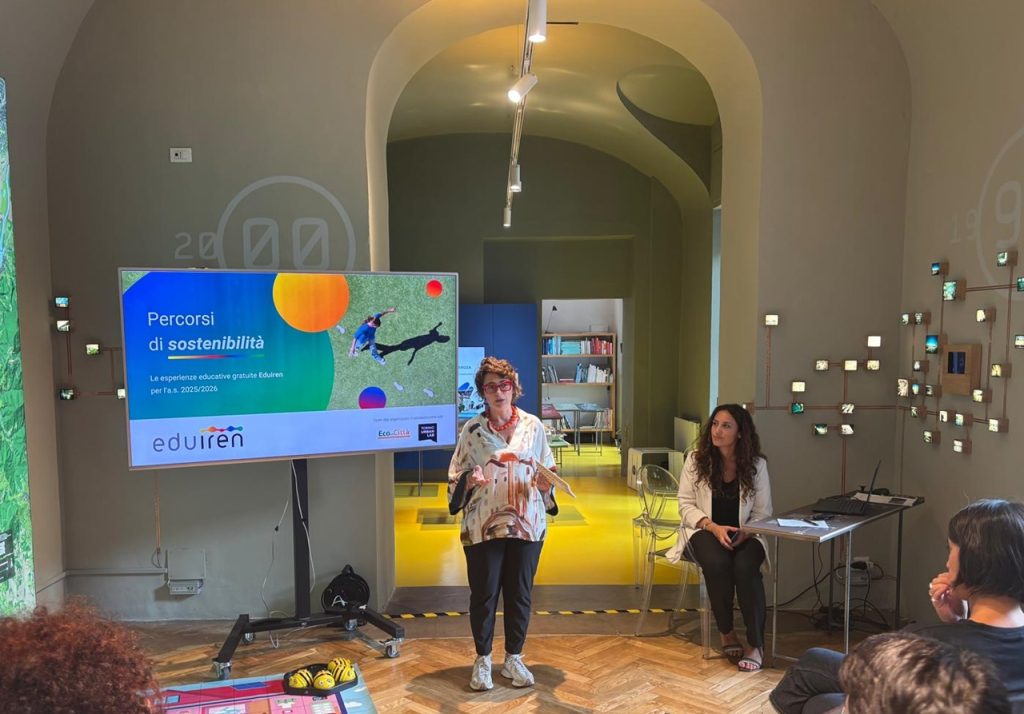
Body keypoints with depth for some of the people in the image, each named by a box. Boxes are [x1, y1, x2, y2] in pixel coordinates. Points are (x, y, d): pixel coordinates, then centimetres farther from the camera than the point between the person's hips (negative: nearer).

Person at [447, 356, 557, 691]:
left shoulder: (533, 425, 2)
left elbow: (549, 472, 9)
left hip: (527, 524, 2)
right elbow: (454, 478, 0)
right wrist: (469, 481, -21)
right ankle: (482, 660, 26)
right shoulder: (472, 430, -3)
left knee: (520, 593, 11)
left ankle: (513, 659, 29)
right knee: (484, 594, 7)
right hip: (483, 526, -1)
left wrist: (545, 486, -12)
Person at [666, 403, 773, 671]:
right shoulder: (696, 459, -3)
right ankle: (726, 632, -7)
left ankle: (756, 644, -15)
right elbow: (686, 504, -2)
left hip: (745, 534, 0)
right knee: (717, 563, -32)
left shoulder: (757, 464, -1)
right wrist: (713, 527, -17)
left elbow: (762, 512, 1)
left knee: (745, 567, -32)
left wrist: (744, 533, -18)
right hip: (705, 530, 0)